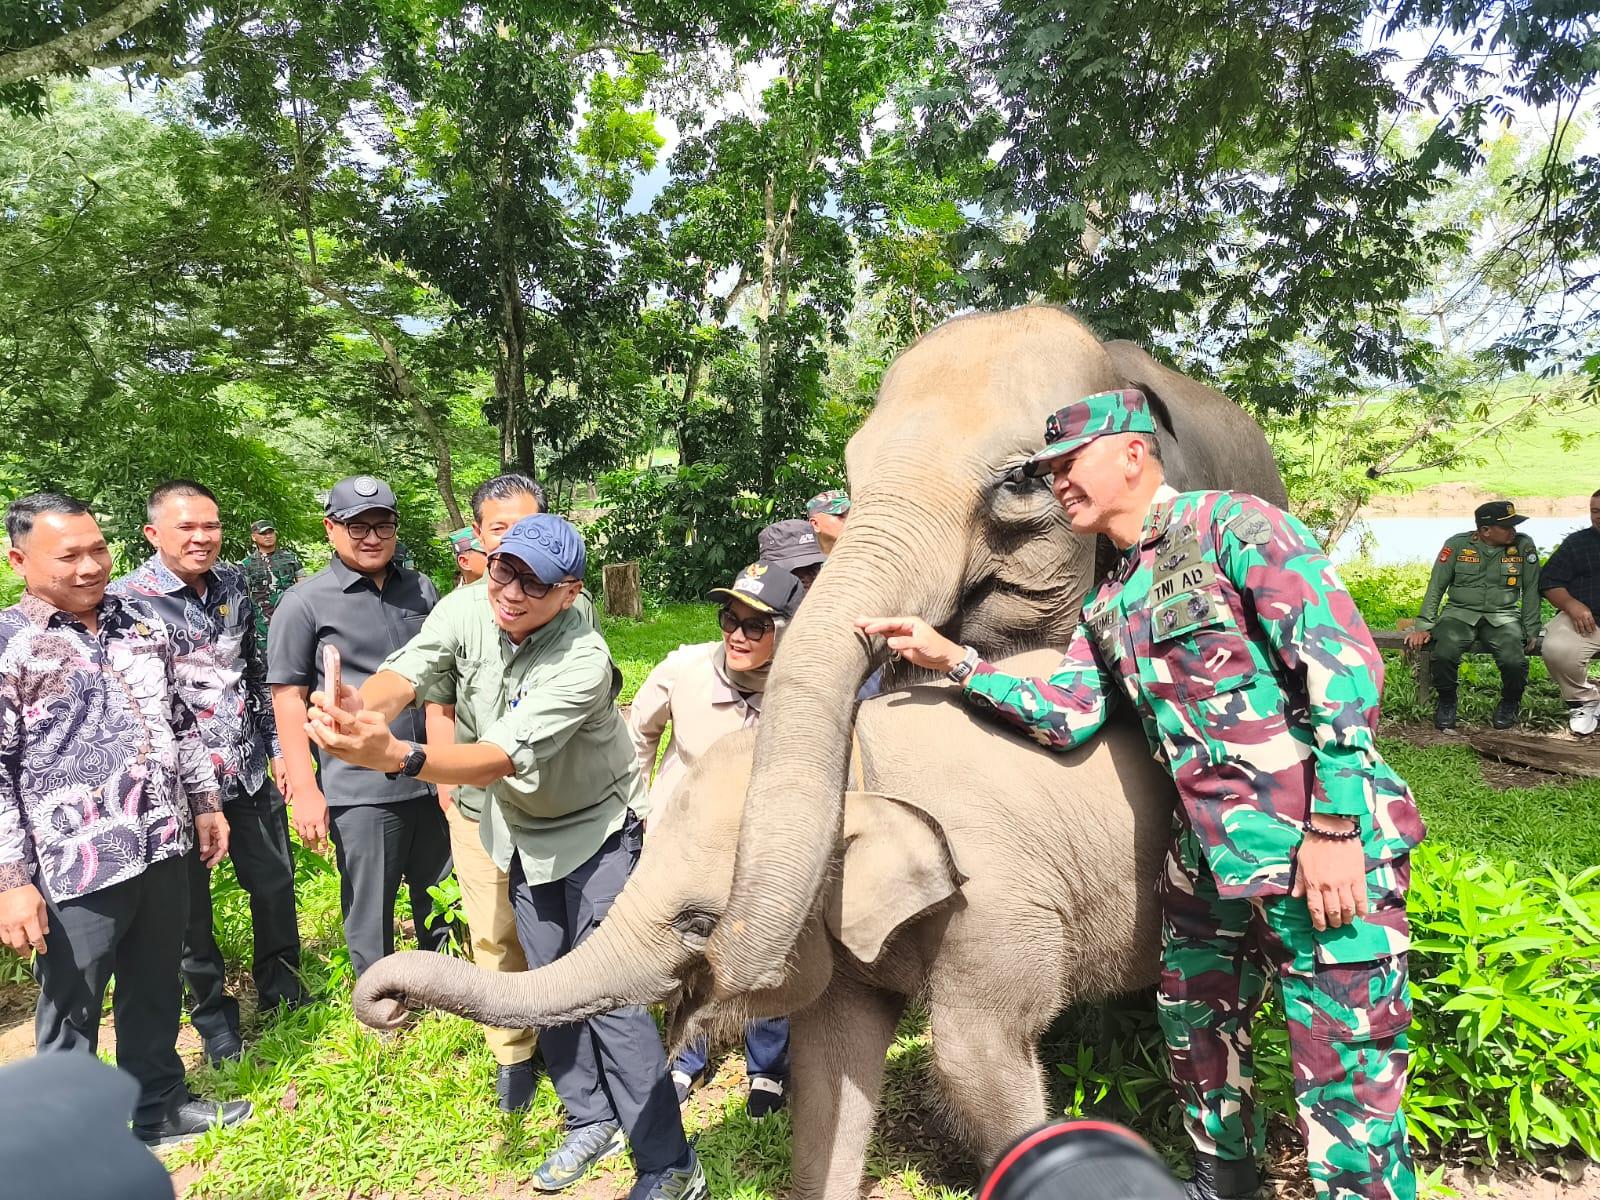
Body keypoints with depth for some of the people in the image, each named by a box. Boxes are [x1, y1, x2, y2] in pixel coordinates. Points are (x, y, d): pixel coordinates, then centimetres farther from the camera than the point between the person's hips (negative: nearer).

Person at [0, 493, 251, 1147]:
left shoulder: (140, 624, 8)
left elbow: (180, 722, 16)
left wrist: (205, 802, 16)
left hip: (162, 849, 5)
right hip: (76, 869, -5)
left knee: (156, 993, 20)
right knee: (71, 1014, 11)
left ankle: (161, 1108, 39)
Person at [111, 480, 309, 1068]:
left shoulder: (233, 584, 3)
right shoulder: (125, 599, -13)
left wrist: (278, 747, 11)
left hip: (250, 771, 5)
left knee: (276, 882, 16)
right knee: (190, 906, 12)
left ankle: (281, 990, 38)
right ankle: (215, 1019, 32)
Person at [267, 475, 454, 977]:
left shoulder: (422, 591, 8)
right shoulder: (304, 603, -5)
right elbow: (288, 699, -6)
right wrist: (305, 791, -11)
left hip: (433, 780, 4)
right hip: (360, 789, -4)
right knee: (371, 920, 8)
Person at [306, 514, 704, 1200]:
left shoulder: (583, 663, -33)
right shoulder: (467, 610, -15)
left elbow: (502, 758, -40)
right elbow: (403, 675, -28)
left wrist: (394, 756, -55)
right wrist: (361, 713, -52)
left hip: (597, 828, -6)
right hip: (524, 829, 6)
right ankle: (591, 1120, 36)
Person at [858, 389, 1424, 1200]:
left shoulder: (1230, 525, -9)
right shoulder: (1108, 607, 15)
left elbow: (1343, 658, -16)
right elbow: (1065, 718, 11)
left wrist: (1334, 826, -21)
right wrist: (951, 661, 3)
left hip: (1322, 851, -8)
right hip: (1205, 860, 8)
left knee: (1345, 1081, -1)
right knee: (1198, 1036, 23)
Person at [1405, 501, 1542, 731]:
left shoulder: (1524, 546, -1)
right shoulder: (1457, 545, -3)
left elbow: (1531, 590, 6)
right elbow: (1435, 587, 1)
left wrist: (1532, 631, 2)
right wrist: (1423, 627, -5)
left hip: (1503, 615, 1)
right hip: (1460, 612, -1)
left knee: (1514, 661, -28)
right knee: (1443, 655, -31)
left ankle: (1510, 703, 7)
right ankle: (1446, 702, 0)